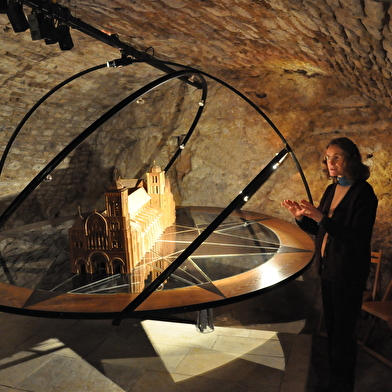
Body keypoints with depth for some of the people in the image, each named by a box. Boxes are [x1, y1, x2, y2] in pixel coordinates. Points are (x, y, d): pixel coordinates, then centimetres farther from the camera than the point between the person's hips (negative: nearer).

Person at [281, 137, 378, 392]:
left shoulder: (362, 193, -17)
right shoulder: (332, 190, 6)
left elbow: (357, 239, -24)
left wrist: (321, 218, -30)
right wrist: (302, 217, -7)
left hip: (348, 273, -7)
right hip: (328, 267, 8)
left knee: (343, 332, 7)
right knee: (331, 327, 20)